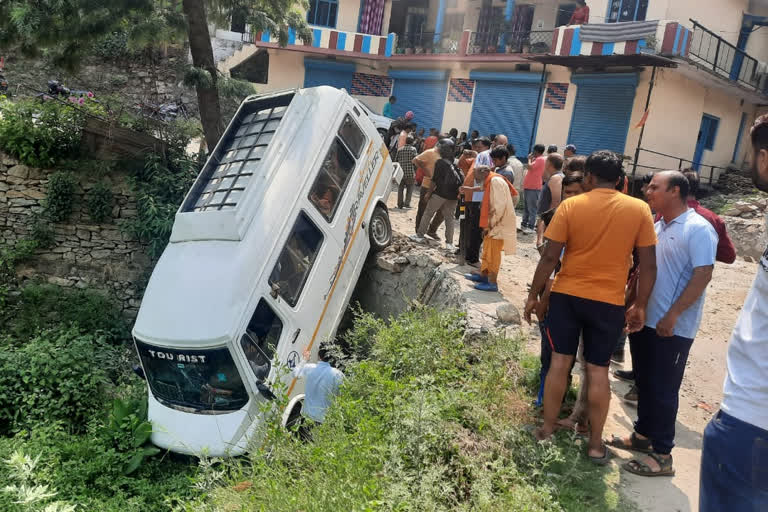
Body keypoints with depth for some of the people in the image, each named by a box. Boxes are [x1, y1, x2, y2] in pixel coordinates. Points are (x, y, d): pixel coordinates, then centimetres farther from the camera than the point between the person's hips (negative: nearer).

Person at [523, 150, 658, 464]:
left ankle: (547, 430, 22)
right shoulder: (639, 209, -3)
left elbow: (550, 256, -8)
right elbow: (648, 265, -3)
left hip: (566, 295, 0)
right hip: (609, 301, 0)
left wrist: (534, 294, 1)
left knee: (560, 362, 10)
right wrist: (640, 306, 7)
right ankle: (596, 444, 18)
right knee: (598, 370, 9)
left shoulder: (570, 206, -7)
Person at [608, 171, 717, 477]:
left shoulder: (698, 229, -13)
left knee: (663, 390, 1)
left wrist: (672, 315, -22)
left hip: (673, 327, -8)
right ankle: (643, 435, 33)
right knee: (644, 382, 17)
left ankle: (662, 455, 13)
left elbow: (703, 275, -19)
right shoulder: (657, 226, 11)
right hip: (644, 320, 8)